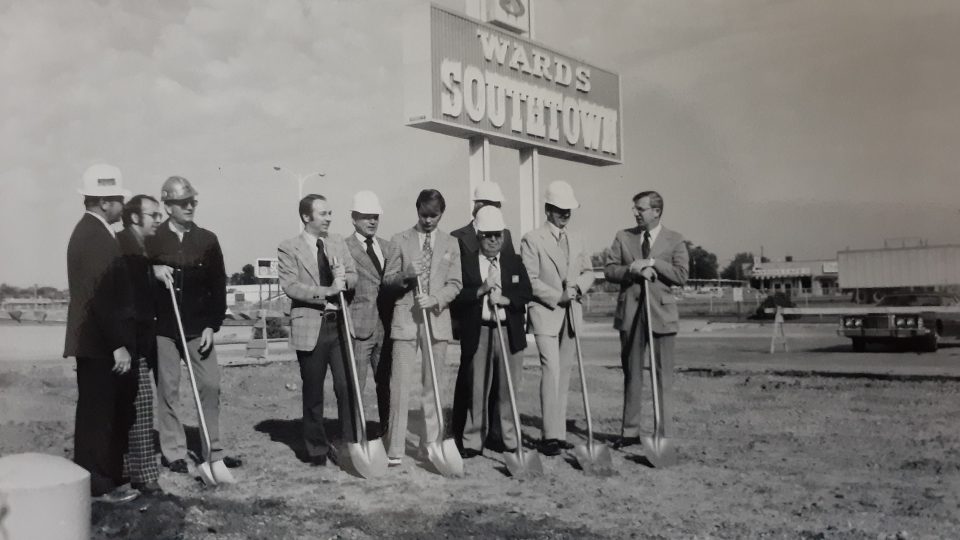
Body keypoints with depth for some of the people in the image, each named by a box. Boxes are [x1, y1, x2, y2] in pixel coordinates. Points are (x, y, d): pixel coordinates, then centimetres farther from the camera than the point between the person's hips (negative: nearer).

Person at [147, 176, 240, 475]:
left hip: (199, 327, 1)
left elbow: (218, 285, 4)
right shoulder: (152, 239, 2)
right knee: (167, 389, 5)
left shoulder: (207, 240, 5)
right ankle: (173, 452, 16)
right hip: (163, 327, -1)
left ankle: (213, 451, 10)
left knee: (210, 386, -1)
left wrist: (212, 325, -2)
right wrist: (153, 271, -16)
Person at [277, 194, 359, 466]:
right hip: (310, 326, -3)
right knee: (313, 393, 8)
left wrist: (342, 279, -13)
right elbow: (290, 286, -13)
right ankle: (317, 449, 22)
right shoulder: (288, 248, -2)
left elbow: (353, 276, 10)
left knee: (346, 386, -5)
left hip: (339, 323, 3)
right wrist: (327, 291, -21)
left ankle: (349, 445, 6)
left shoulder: (338, 243, 13)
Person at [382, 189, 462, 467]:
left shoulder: (451, 243, 11)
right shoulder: (399, 240, 7)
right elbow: (387, 279, 5)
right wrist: (406, 275, -15)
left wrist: (435, 298, -13)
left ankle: (431, 446, 15)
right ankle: (394, 450, -1)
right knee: (399, 385, -5)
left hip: (437, 318, 2)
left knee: (433, 386, 7)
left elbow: (454, 284, 6)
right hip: (405, 318, -2)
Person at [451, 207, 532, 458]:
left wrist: (505, 298, -14)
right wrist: (481, 290, -17)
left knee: (509, 389, 7)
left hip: (510, 333, 2)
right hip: (478, 333, -2)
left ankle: (512, 440, 17)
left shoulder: (515, 261, 10)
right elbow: (457, 295, -7)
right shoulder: (465, 261, 2)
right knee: (476, 390, 2)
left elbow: (526, 293, 1)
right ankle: (472, 441, 11)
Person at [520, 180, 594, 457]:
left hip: (572, 314, 6)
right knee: (551, 371, -13)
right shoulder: (532, 239, -3)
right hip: (545, 313, -6)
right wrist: (558, 297, -14)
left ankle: (559, 433, 12)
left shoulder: (577, 240, 16)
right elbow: (530, 280, -8)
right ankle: (550, 436, -10)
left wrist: (577, 286, -4)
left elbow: (588, 271, 18)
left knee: (564, 374, 7)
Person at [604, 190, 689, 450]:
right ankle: (630, 431, 17)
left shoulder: (674, 240, 3)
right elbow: (608, 270, 3)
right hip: (630, 313, 2)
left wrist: (652, 263, -15)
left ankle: (664, 433, 11)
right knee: (631, 374, 9)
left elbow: (681, 276, -7)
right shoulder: (623, 236, 9)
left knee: (663, 376, 2)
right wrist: (632, 268, -14)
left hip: (661, 312, -2)